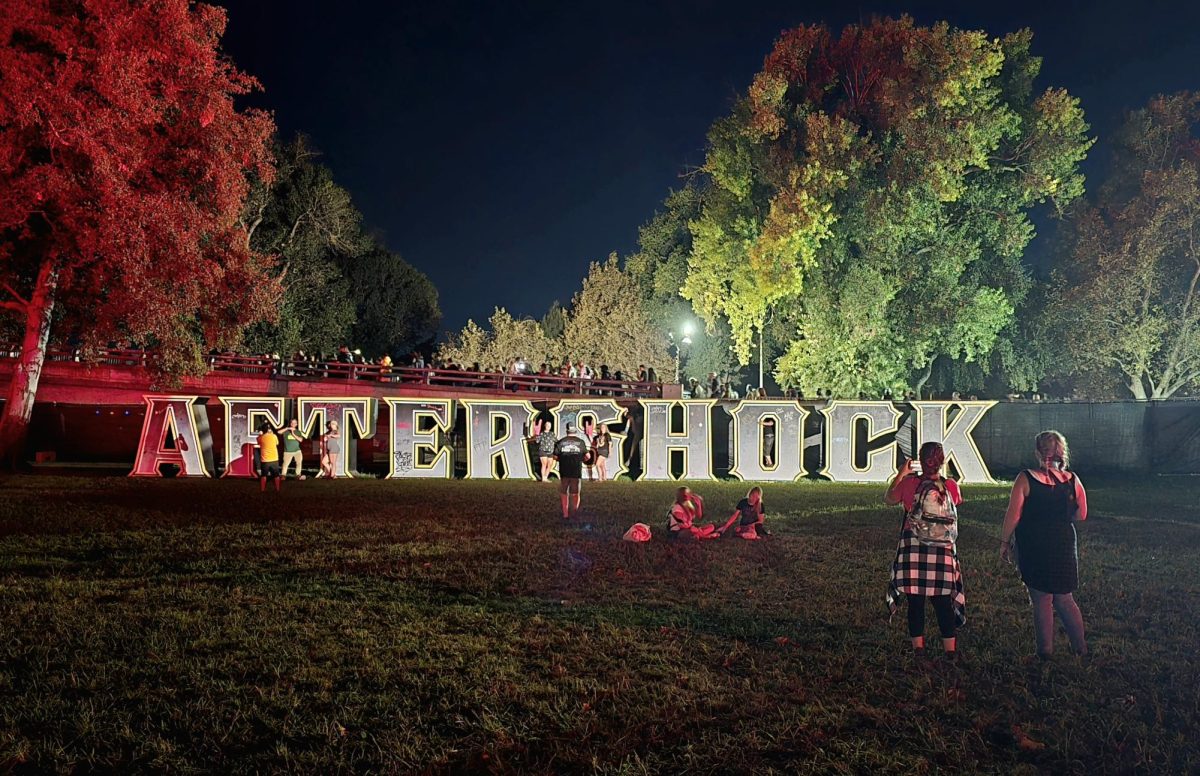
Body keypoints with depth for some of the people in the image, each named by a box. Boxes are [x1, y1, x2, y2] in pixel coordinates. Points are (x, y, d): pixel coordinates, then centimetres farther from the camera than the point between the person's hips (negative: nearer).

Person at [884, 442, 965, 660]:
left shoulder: (909, 483, -9)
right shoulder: (951, 486, -6)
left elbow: (889, 499, 9)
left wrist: (901, 475, 15)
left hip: (913, 553, -1)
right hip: (943, 553, 1)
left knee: (915, 601, 8)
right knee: (943, 602, 9)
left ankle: (918, 649, 13)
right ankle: (951, 651, 14)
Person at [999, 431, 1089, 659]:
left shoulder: (1026, 479, -14)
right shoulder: (1072, 480, -4)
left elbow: (1012, 515, -14)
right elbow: (1081, 515, 5)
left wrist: (1004, 542, -2)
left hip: (1033, 548, -3)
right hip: (1064, 547, 3)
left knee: (1041, 601, 9)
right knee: (1064, 599, 18)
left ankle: (1045, 650, 15)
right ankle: (1081, 648, 22)